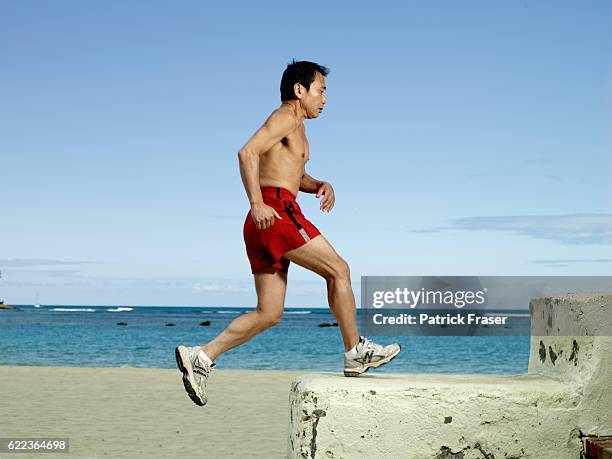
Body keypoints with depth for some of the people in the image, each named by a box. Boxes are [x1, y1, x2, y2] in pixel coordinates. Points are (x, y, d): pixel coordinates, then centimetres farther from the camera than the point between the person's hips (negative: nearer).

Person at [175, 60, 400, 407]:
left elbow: (296, 175, 38)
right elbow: (248, 151, -16)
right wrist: (257, 203, -24)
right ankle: (356, 352, 2)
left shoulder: (296, 129, 29)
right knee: (338, 270, -3)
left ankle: (201, 356, 1)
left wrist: (321, 185, 15)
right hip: (276, 211, -10)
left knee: (269, 314, 5)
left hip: (263, 224, 10)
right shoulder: (286, 117, -2)